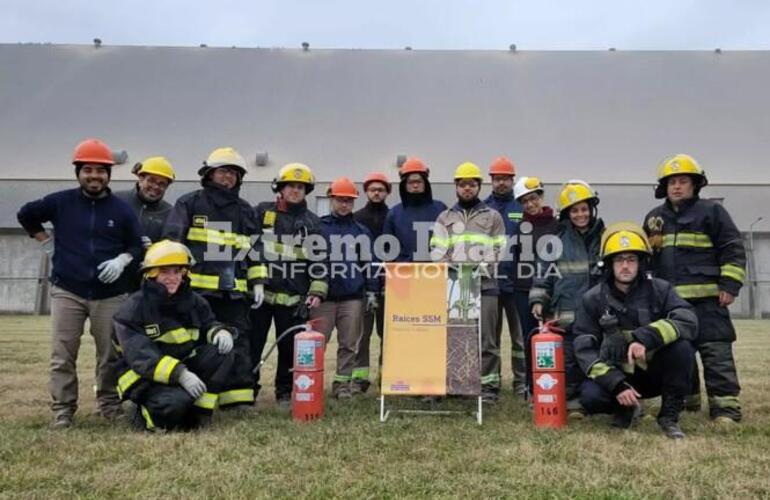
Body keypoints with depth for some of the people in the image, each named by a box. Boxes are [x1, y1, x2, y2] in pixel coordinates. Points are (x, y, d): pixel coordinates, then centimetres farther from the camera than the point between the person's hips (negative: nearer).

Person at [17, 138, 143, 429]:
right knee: (62, 356, 1)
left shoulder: (121, 209, 2)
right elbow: (26, 215, 17)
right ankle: (62, 412, 10)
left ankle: (110, 407, 18)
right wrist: (47, 243, 9)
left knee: (110, 356, 5)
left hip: (110, 294, 0)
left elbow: (137, 246, 8)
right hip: (67, 292, 0)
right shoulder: (61, 202, 2)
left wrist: (122, 260, -11)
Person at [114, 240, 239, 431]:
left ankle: (197, 414, -11)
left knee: (222, 353, -17)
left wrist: (220, 332, -16)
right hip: (143, 377, -6)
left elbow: (208, 324, 13)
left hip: (184, 367, 6)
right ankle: (146, 414, 0)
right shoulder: (133, 308, -14)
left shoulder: (193, 301, 4)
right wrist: (180, 374, -35)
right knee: (176, 401, -35)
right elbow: (140, 356, -23)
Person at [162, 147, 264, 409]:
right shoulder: (189, 203, 6)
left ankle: (239, 396, 7)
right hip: (196, 288, -4)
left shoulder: (245, 211, 18)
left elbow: (254, 250, 21)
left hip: (234, 290, 4)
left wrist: (257, 281, 13)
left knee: (238, 341, 2)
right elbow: (171, 240, 1)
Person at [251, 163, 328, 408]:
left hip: (293, 296, 0)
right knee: (252, 344, 4)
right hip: (259, 291, 0)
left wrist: (317, 291, -2)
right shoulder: (262, 211, 7)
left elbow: (319, 260, 7)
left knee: (290, 347, 6)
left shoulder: (312, 222, 9)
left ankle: (285, 392, 20)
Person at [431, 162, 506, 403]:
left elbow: (500, 251, 8)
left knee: (486, 338, -1)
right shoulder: (445, 217, 16)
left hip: (485, 284, -1)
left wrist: (484, 267, -6)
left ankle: (489, 385, 6)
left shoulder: (493, 217, 12)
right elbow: (437, 251, 7)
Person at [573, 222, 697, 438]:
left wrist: (646, 338, -38)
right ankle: (626, 409, 9)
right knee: (590, 397, -29)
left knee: (682, 347, -28)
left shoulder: (660, 290, -6)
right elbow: (585, 349, -10)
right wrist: (616, 384, -23)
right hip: (617, 374, 0)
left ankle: (670, 415, -7)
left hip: (655, 371, 0)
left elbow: (688, 320, -24)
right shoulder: (593, 299, -7)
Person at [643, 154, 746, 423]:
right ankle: (685, 399, 25)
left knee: (716, 353, -7)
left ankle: (726, 407, -2)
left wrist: (729, 285, -9)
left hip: (706, 298, -5)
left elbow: (733, 250, -2)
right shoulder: (654, 218, 17)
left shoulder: (711, 211, 2)